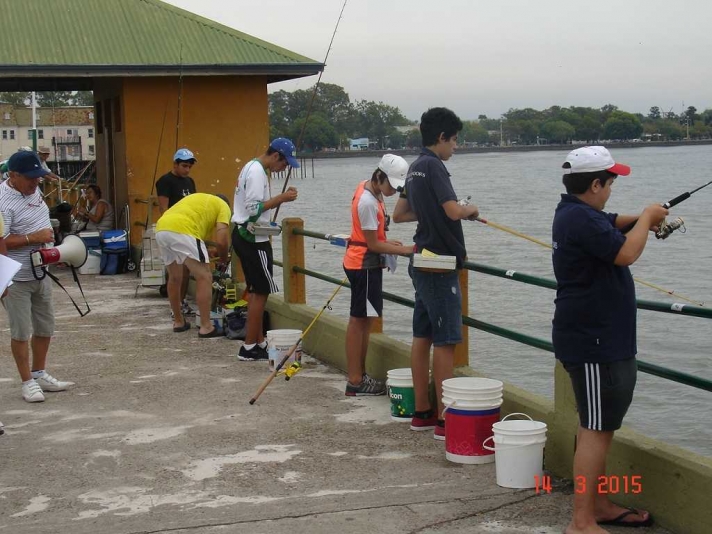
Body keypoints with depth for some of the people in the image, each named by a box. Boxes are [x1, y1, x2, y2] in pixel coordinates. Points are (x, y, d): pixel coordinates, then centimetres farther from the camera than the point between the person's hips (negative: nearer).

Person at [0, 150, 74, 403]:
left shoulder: (34, 190, 6)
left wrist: (48, 235, 10)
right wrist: (34, 237, -23)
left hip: (41, 273, 8)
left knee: (45, 327, 15)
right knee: (21, 331, 0)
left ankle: (40, 374, 29)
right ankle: (27, 382, 10)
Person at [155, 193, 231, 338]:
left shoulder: (198, 198, 38)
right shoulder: (223, 206, 18)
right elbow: (221, 241, 4)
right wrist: (224, 260, 24)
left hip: (161, 229, 7)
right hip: (182, 231, -7)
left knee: (175, 278, 24)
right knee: (204, 277, 3)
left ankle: (178, 322, 33)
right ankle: (206, 327, 3)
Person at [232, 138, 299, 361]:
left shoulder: (252, 167, 15)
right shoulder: (257, 172, -17)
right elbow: (254, 209, -24)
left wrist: (281, 198, 9)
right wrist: (281, 199, -19)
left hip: (244, 235, 11)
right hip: (252, 239, -11)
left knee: (255, 290, 14)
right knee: (261, 292, -5)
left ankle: (259, 341, 20)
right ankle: (249, 347, -2)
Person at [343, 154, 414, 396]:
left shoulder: (368, 188, 7)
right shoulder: (368, 202, -22)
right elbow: (373, 244, -19)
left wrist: (388, 243, 6)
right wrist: (405, 250, -17)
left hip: (362, 263, 10)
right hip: (364, 265, -10)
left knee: (362, 321, 13)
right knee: (360, 321, -5)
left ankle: (359, 376, 21)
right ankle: (355, 382, -1)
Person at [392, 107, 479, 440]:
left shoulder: (415, 167, 13)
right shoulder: (433, 166, -16)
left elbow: (399, 214, 22)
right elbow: (454, 211, -25)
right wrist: (471, 209, -5)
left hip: (422, 263, 10)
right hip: (440, 265, -10)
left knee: (422, 336, 12)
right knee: (446, 341, -7)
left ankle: (421, 413, 19)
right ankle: (444, 421, -5)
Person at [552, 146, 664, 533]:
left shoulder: (575, 213, 12)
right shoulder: (581, 218, -20)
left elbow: (608, 226, 28)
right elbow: (626, 253, -26)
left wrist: (641, 218, 10)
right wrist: (647, 218, -9)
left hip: (602, 340, 11)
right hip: (593, 343, -11)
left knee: (600, 425, 17)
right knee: (596, 428, -9)